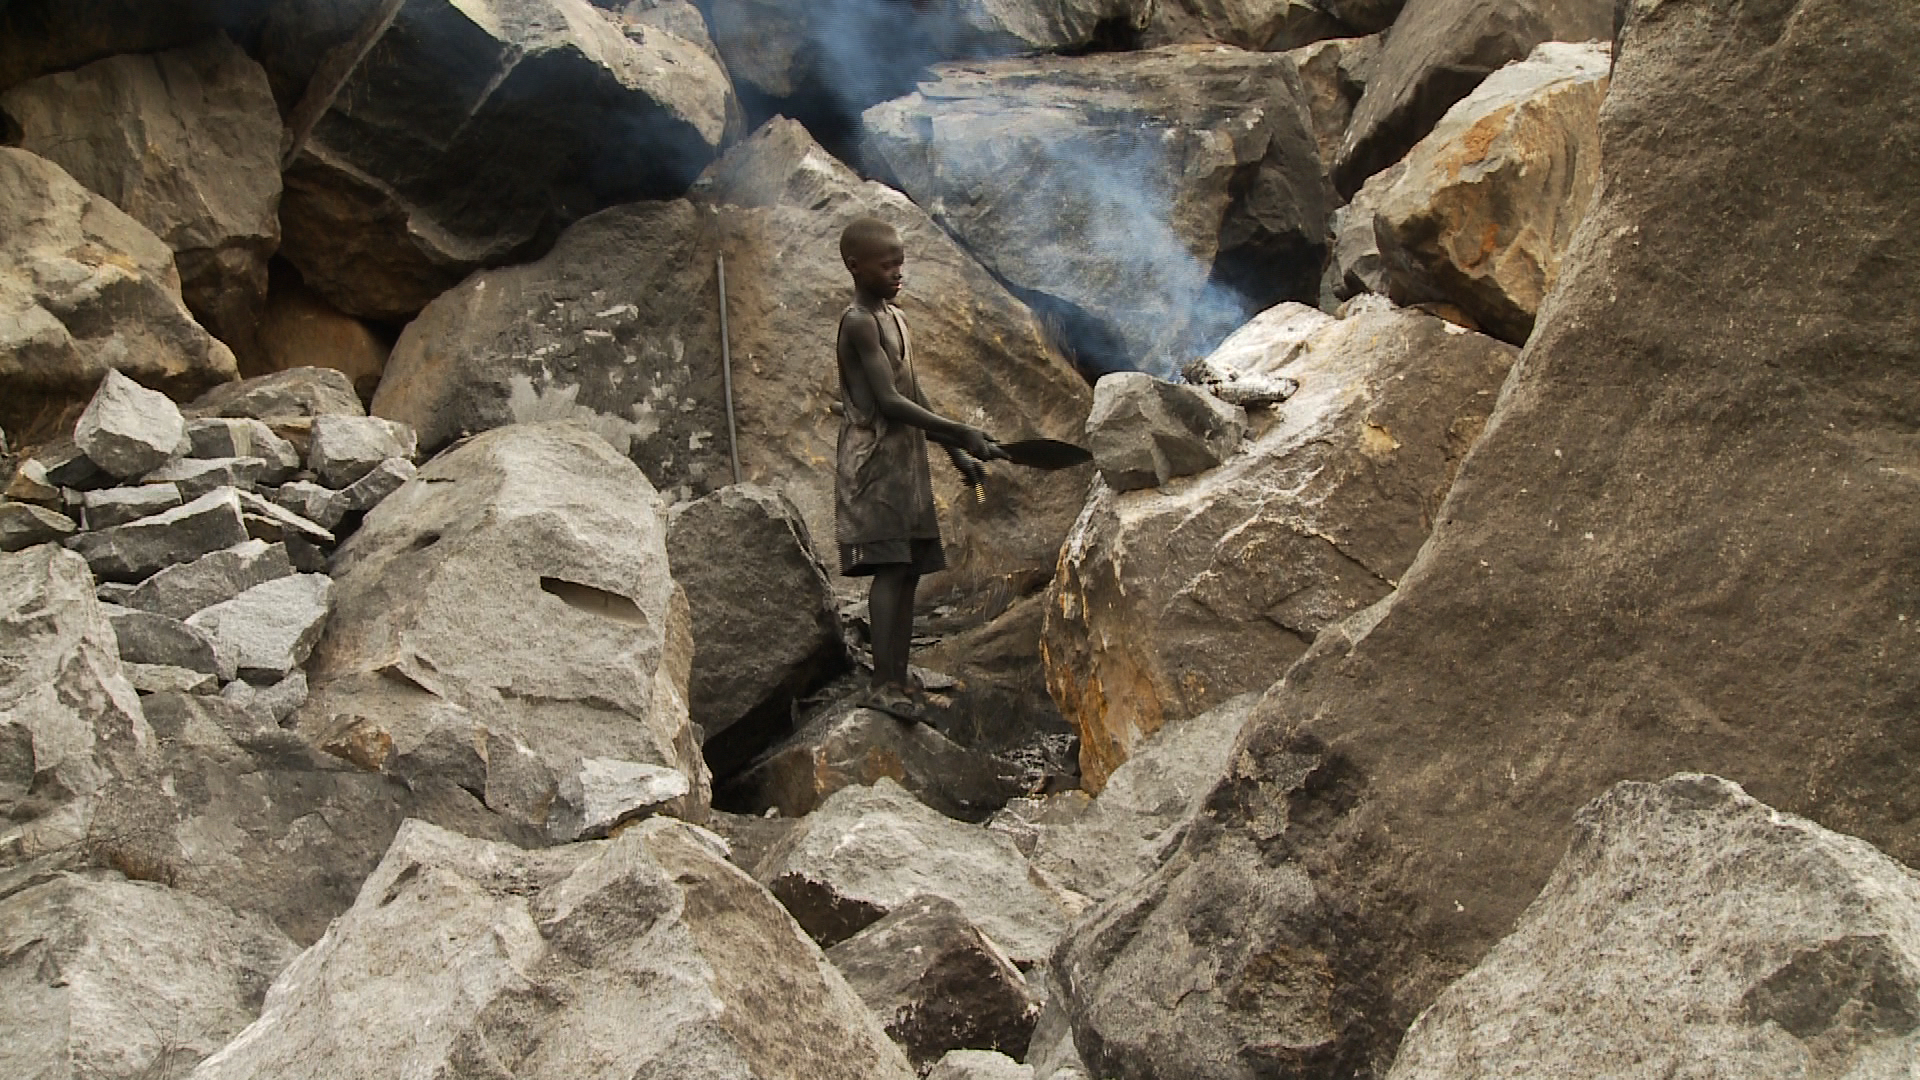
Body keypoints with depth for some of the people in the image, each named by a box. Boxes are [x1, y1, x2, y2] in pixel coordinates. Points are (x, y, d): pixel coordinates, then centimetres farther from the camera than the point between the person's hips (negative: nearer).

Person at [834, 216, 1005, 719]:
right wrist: (961, 433, -18)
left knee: (907, 571, 6)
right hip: (874, 460, -9)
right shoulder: (859, 323, -11)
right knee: (891, 568, -15)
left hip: (907, 460, 9)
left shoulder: (894, 318, 18)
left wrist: (957, 452, 18)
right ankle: (883, 683, -17)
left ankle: (898, 680, 8)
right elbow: (888, 401, -18)